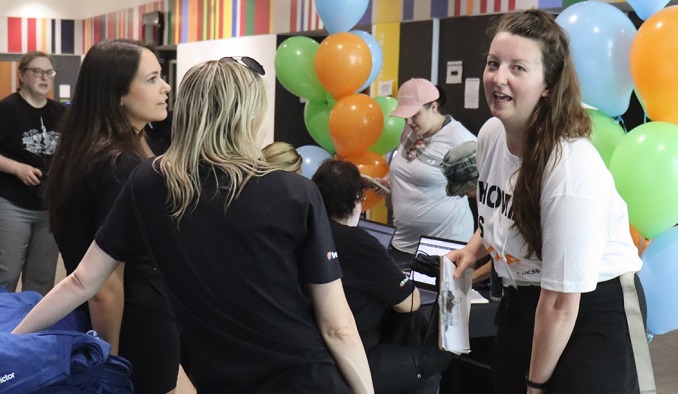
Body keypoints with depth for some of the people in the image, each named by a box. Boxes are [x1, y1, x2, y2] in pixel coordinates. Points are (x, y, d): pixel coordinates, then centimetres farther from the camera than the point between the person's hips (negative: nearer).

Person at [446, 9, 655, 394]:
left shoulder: (572, 169, -29)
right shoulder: (490, 134, -7)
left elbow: (561, 303, -22)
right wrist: (475, 248, 2)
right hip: (523, 302, 7)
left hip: (593, 312, -7)